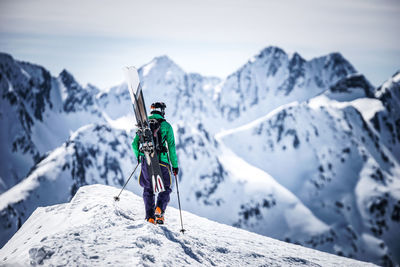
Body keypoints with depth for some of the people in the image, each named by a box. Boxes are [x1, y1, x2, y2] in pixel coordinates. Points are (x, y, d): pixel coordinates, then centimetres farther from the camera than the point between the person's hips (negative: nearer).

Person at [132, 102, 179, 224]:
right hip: (161, 162, -3)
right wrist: (175, 165, 4)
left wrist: (138, 156, 29)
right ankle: (159, 209, -12)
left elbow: (135, 143, 10)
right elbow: (171, 147, -2)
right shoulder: (166, 125, 0)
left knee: (148, 189, 17)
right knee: (165, 189, 14)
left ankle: (150, 216, 6)